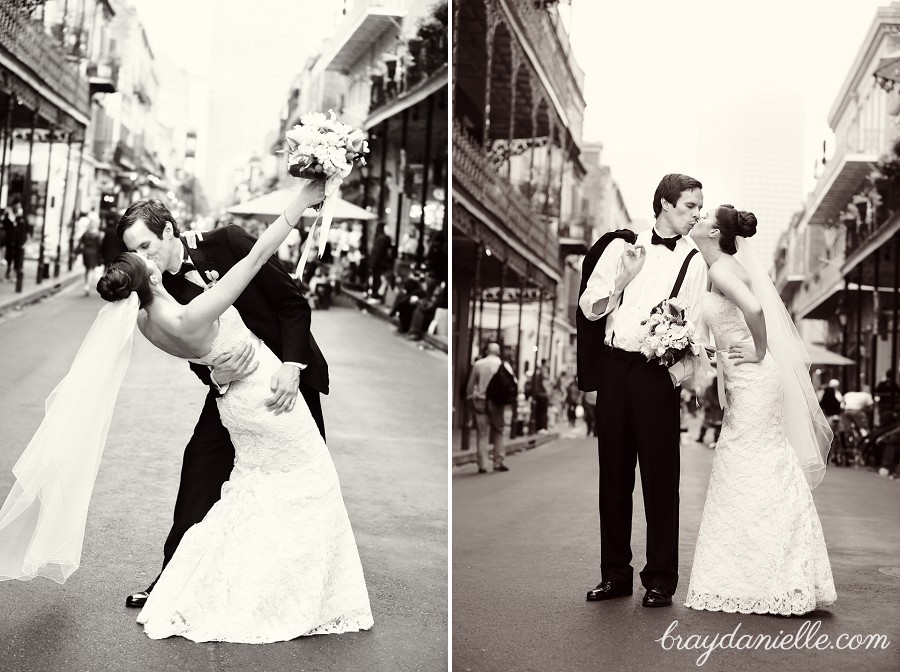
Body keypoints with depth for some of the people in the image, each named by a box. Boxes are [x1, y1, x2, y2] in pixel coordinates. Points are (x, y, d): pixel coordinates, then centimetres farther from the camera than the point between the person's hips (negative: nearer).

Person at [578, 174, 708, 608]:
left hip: (657, 373, -2)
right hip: (613, 365, 2)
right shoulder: (623, 247, 9)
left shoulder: (693, 262, 4)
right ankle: (615, 574, 17)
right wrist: (623, 279, -9)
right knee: (613, 475, 7)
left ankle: (661, 580, 8)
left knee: (660, 479, -1)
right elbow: (589, 307, 6)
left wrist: (675, 377, -15)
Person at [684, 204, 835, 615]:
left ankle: (764, 583, -1)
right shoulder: (726, 267, 16)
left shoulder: (722, 268, -12)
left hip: (753, 381, -10)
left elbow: (753, 308, -29)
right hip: (744, 381, 10)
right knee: (765, 476, 11)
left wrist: (759, 352, -17)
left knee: (747, 477, -5)